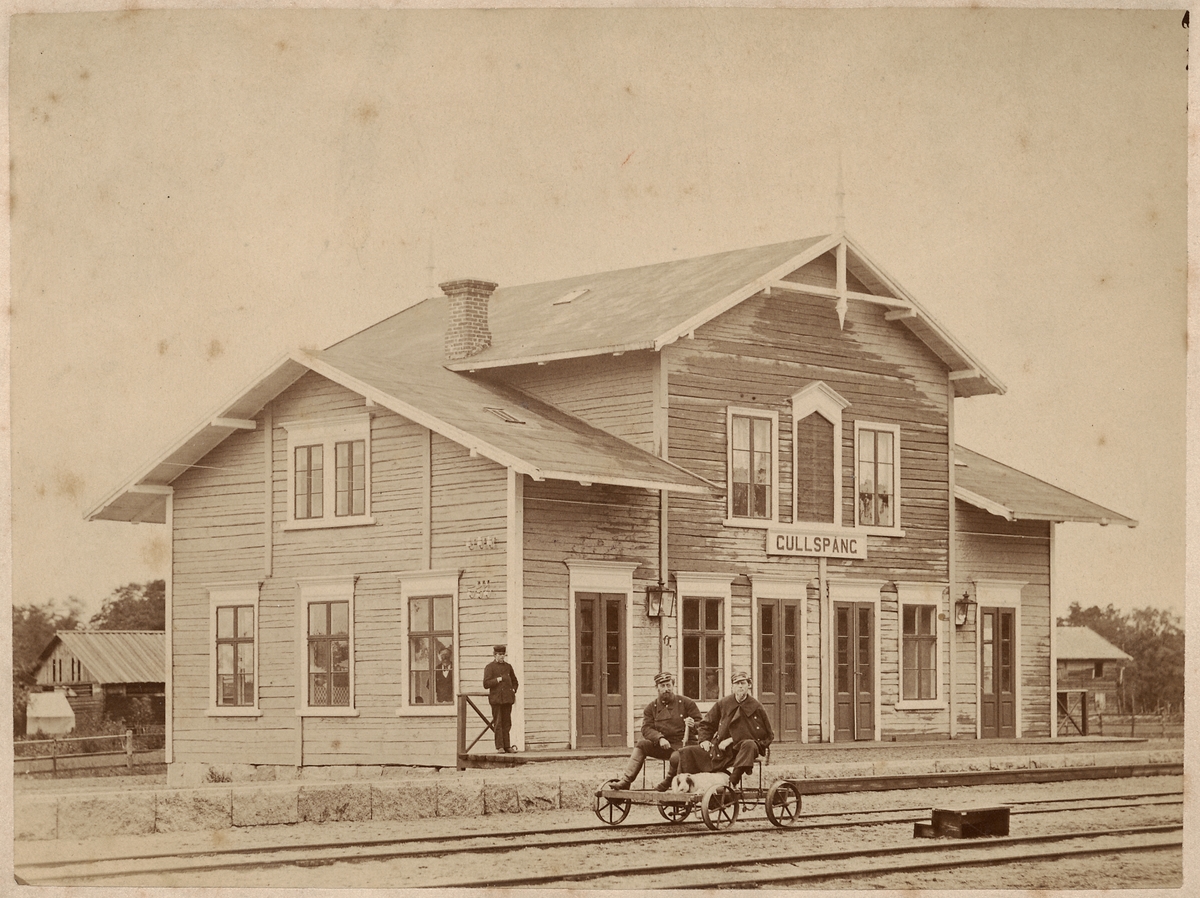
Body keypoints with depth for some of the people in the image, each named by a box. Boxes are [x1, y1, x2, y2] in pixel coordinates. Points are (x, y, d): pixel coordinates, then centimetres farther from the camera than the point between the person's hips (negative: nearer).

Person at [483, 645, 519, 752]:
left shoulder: (508, 666, 15)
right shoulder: (489, 667, 0)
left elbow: (514, 681, 26)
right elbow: (486, 684, -6)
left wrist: (513, 690, 10)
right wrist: (497, 680, -14)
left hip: (507, 698, 5)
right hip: (496, 699, -5)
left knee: (507, 723, 6)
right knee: (498, 723, -5)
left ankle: (507, 746, 9)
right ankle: (499, 746, -3)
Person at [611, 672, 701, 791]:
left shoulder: (686, 703, 4)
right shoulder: (651, 708, 11)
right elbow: (646, 729, -1)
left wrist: (693, 724, -19)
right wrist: (660, 738, -20)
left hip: (681, 745, -3)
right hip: (662, 746, 3)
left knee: (676, 757, -37)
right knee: (641, 744, -21)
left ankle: (668, 782, -7)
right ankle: (625, 780, -26)